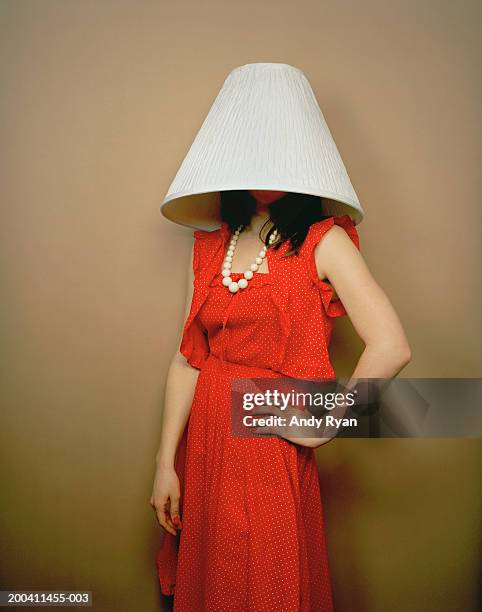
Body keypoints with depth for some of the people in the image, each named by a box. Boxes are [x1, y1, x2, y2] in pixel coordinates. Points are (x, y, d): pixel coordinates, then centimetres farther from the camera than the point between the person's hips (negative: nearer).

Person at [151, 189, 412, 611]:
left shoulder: (323, 242, -8)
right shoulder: (209, 247, 7)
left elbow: (391, 348, -17)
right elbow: (187, 358, 3)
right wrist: (166, 462, 0)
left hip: (272, 450, -4)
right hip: (204, 444, 4)